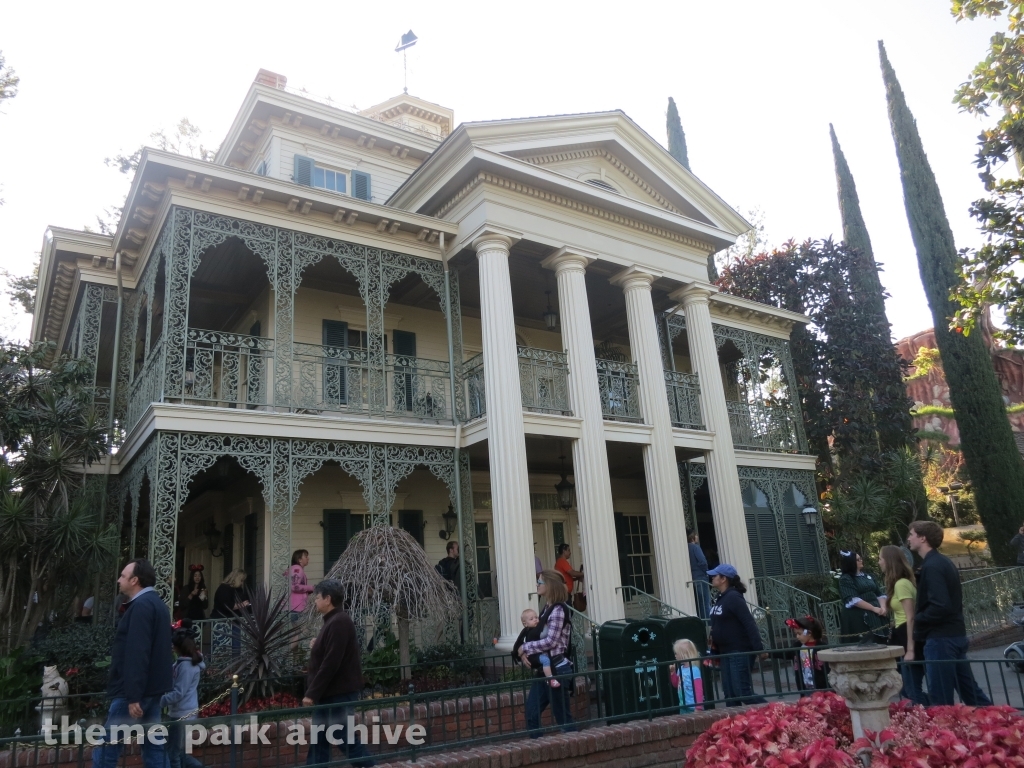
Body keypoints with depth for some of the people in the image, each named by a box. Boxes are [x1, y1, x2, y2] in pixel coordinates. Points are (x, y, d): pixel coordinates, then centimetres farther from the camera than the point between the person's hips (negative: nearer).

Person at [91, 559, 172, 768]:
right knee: (154, 744, 9)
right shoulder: (156, 603, 17)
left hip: (136, 690, -10)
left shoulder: (141, 606, -15)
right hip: (151, 688, 10)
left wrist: (133, 696, -24)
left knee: (105, 748, -5)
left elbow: (137, 654, -22)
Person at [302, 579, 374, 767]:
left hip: (339, 694, -10)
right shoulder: (333, 621, 13)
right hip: (331, 693, 10)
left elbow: (331, 663, -24)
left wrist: (312, 693, -21)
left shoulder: (339, 622, -19)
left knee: (348, 741, -3)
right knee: (319, 741, 13)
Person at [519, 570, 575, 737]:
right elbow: (537, 635, 13)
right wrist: (525, 653, -4)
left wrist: (525, 647, -11)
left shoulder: (558, 610, -15)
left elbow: (551, 641, -20)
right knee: (531, 714, 10)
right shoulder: (547, 608, 12)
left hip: (556, 669, -9)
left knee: (562, 716, 3)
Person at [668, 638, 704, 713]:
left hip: (693, 707, -8)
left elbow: (699, 690, -18)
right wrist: (672, 672, 5)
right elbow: (676, 684, 20)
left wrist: (698, 707, -20)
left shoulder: (694, 670, -18)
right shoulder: (680, 669, 6)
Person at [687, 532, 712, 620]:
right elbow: (702, 561, -20)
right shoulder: (695, 547, -10)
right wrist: (706, 572, -4)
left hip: (692, 579, 7)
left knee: (699, 604, 11)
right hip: (700, 578, -7)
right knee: (706, 604, -5)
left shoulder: (687, 548, 11)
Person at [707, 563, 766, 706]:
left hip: (740, 652, -9)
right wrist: (714, 651, 19)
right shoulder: (720, 599, 13)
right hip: (725, 653, 9)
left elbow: (749, 623, -20)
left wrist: (758, 648, -25)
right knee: (730, 695, 9)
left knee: (742, 692, -10)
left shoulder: (734, 597, -13)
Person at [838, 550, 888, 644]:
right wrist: (874, 608, -17)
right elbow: (853, 600, -15)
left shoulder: (868, 576, 16)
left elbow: (880, 593, 12)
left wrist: (882, 607, -7)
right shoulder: (845, 579, -6)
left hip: (875, 616, 7)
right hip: (857, 619, -7)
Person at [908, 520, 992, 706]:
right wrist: (921, 617, 11)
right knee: (969, 689, 17)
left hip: (941, 638, -10)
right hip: (955, 634, 10)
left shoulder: (931, 566, -18)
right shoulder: (943, 561, 12)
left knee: (941, 698, -1)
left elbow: (940, 607, -27)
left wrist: (917, 619, -11)